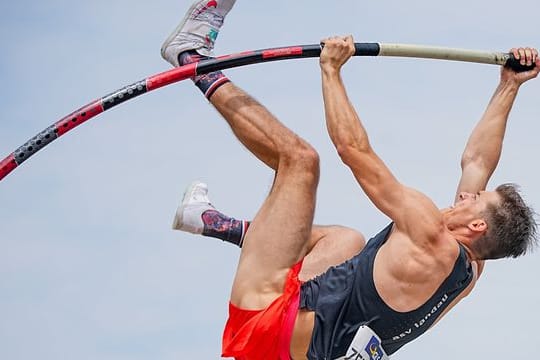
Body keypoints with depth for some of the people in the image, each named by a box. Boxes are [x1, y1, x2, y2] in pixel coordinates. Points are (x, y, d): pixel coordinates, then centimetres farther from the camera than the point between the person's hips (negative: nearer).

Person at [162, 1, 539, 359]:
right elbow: (476, 160, 18)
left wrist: (331, 69, -11)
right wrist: (510, 87, 22)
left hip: (270, 321, -9)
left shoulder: (433, 242, -18)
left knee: (298, 156, -10)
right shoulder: (470, 270, 5)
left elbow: (354, 148, -19)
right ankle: (213, 222, 40)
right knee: (349, 240, 36)